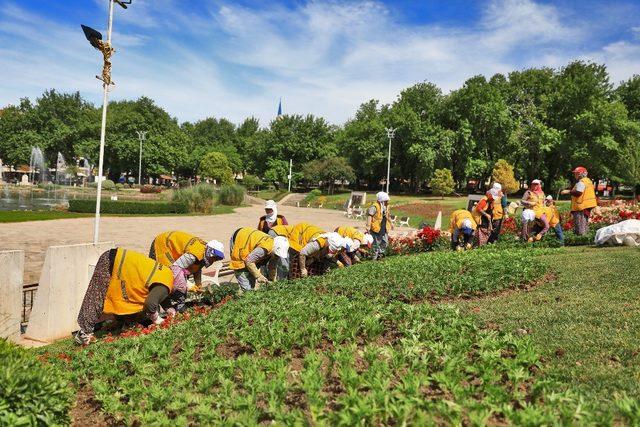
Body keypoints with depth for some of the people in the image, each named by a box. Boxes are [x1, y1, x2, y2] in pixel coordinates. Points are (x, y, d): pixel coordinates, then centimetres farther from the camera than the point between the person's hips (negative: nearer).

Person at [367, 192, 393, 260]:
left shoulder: (386, 206, 12)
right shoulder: (374, 207, -16)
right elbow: (370, 215, -23)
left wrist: (391, 223, 36)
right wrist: (368, 226, -31)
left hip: (384, 229, 8)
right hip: (376, 228, -8)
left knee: (385, 242, 11)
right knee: (376, 243, -2)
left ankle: (380, 254, 25)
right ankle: (375, 257, 8)